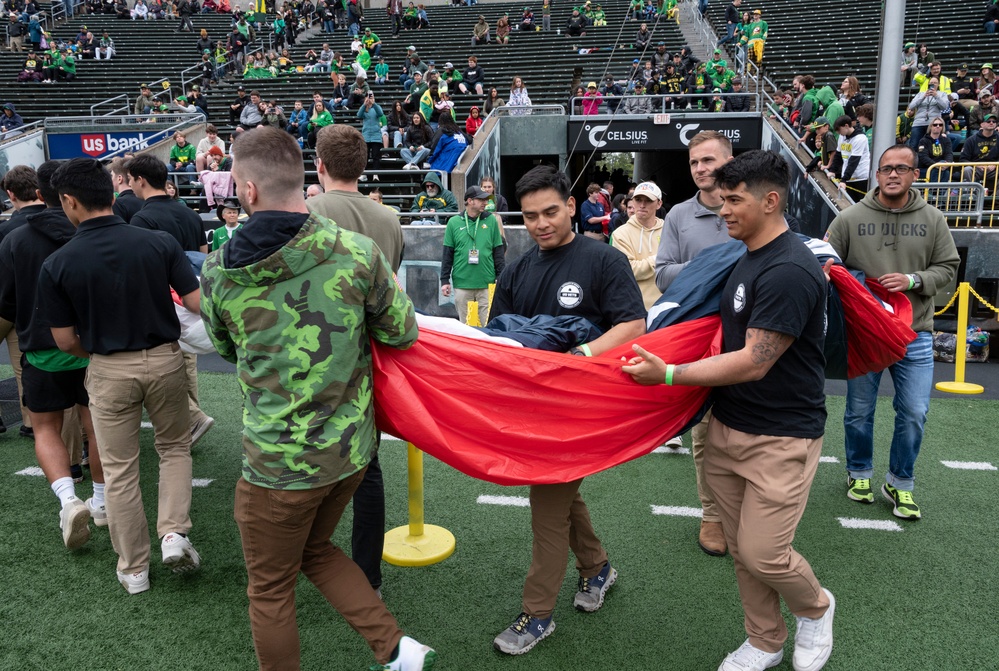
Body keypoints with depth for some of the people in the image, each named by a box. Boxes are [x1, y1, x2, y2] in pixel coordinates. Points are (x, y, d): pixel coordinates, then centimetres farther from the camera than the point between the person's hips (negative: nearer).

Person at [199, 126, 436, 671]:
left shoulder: (218, 273, -10)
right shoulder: (358, 252, -13)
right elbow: (403, 332, -2)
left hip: (278, 461, -3)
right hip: (352, 447, 3)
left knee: (270, 589, 19)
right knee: (315, 550, 29)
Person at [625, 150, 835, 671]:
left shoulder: (789, 271, -21)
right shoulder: (747, 258, 8)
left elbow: (754, 363, -23)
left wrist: (668, 374, -20)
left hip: (781, 437, -8)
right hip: (728, 427, 8)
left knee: (763, 554, -3)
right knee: (740, 547, 14)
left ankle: (816, 608, 30)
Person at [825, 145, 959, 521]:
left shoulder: (932, 219, 4)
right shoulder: (850, 218, -2)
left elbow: (947, 268, 6)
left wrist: (912, 281, -11)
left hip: (915, 334, 1)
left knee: (914, 414, 3)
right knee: (859, 411, 10)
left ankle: (900, 483, 22)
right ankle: (860, 473, 32)